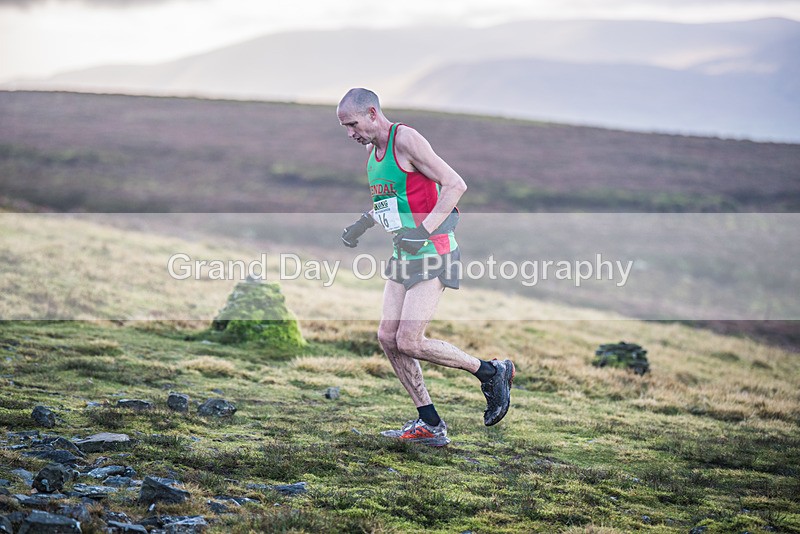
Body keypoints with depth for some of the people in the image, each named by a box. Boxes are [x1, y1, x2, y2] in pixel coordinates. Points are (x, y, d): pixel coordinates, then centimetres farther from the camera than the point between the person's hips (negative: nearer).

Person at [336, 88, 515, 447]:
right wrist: (364, 223, 14)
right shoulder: (372, 148, 13)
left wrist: (424, 229, -25)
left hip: (433, 252, -9)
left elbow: (455, 184, -18)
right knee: (387, 337, 2)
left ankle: (492, 373, 3)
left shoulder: (406, 139, -15)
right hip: (404, 256, 9)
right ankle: (429, 425, 10)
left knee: (409, 342, -14)